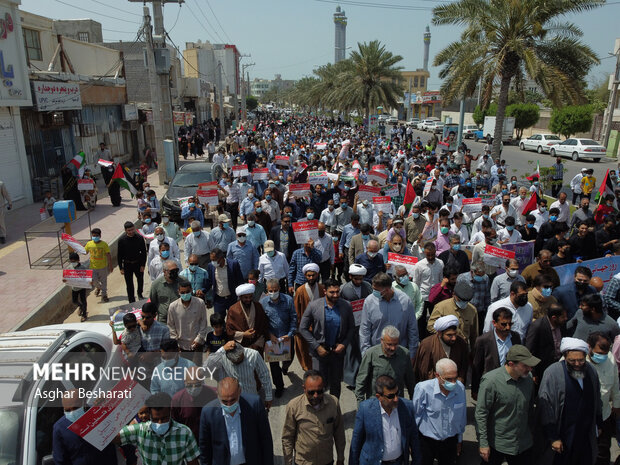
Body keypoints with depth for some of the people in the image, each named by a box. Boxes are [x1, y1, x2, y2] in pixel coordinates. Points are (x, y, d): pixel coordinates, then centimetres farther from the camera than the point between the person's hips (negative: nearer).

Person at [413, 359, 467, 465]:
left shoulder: (460, 387, -14)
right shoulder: (423, 388, -26)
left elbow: (462, 416, 3)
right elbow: (415, 416, -12)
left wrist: (459, 440, 14)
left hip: (450, 441, 3)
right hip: (426, 441, -3)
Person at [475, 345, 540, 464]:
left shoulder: (528, 380, -1)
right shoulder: (491, 380, -20)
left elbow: (530, 409, 14)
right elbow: (480, 414, -17)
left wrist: (531, 431, 17)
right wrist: (483, 443, -16)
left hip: (524, 444, 5)